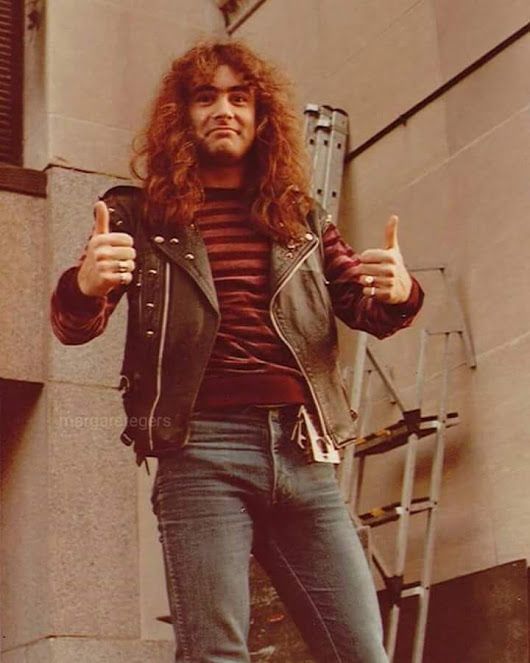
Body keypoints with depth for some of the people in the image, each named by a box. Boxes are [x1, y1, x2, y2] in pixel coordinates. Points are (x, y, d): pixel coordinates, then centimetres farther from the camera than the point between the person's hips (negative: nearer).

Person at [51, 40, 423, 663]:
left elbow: (370, 313, 13)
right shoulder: (141, 215, 10)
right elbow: (72, 326, 1)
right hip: (201, 450, -3)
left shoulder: (303, 220, 19)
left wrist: (399, 291, -13)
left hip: (303, 452, 3)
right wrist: (85, 284, -24)